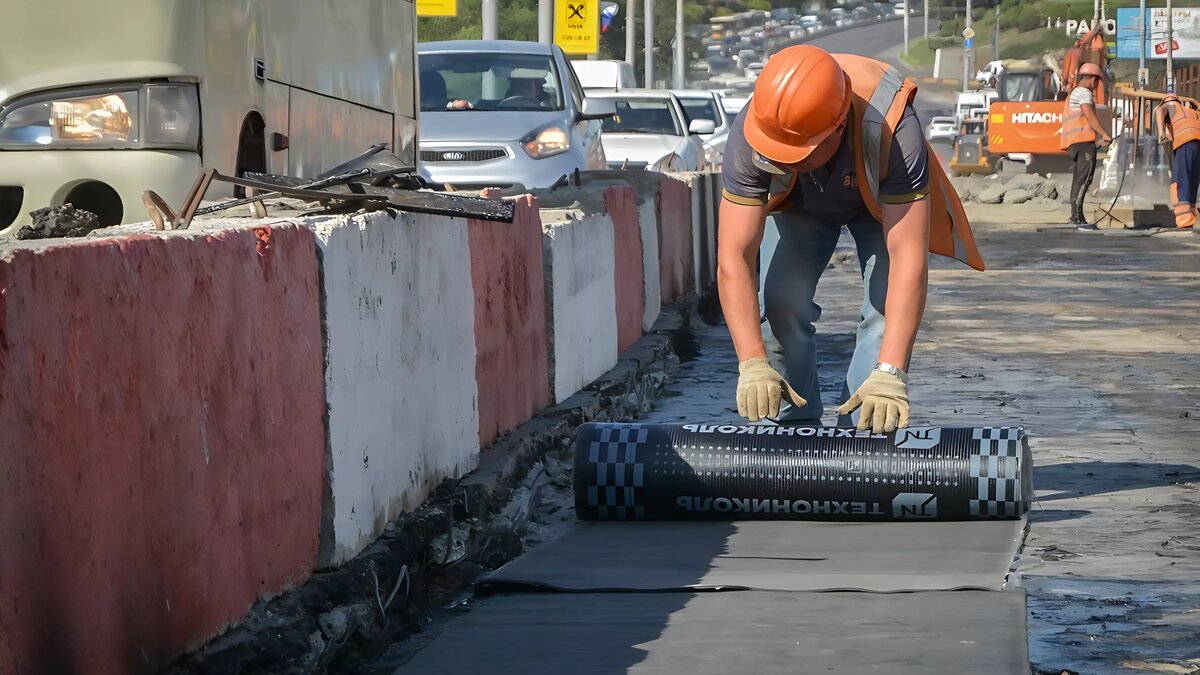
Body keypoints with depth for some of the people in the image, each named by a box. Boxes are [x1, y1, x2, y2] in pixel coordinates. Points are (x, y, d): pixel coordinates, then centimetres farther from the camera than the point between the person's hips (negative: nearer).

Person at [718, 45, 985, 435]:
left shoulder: (894, 132, -46)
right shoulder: (749, 133, -40)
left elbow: (908, 257, -48)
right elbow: (733, 258, -40)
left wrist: (889, 375, -55)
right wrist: (752, 366, -50)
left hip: (880, 203, -2)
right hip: (802, 205, 2)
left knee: (888, 308, -20)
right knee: (783, 300, -16)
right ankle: (798, 424, 0)